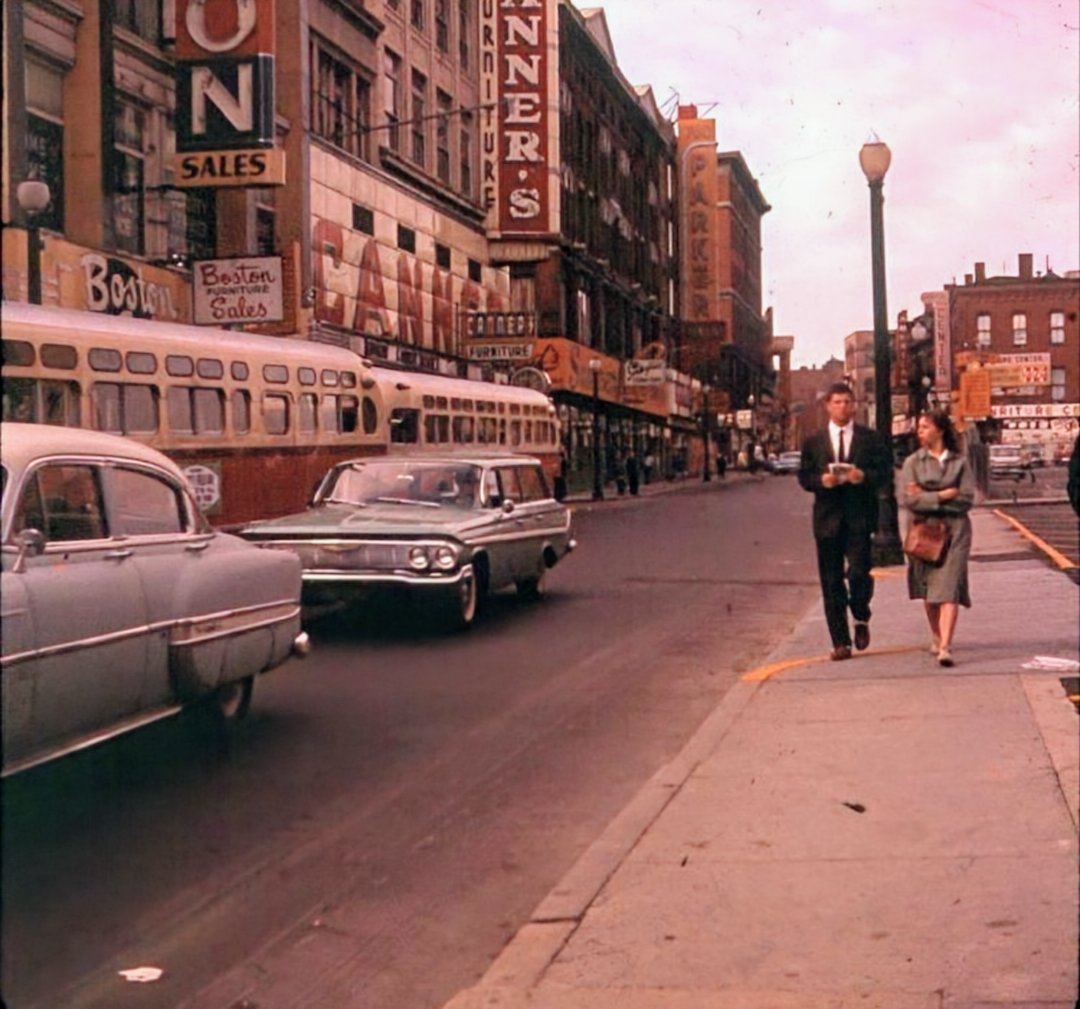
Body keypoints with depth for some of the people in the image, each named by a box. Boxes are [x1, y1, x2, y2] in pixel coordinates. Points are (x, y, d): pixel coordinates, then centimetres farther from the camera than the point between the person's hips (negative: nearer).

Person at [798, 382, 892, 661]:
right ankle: (840, 642, 9)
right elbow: (804, 477, 7)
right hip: (828, 519, 2)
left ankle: (861, 619, 19)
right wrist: (821, 480, -14)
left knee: (859, 572, -12)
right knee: (831, 581, 2)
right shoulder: (813, 442, 10)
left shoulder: (871, 439, 7)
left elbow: (885, 471, 2)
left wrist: (864, 476, -17)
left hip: (859, 516, -1)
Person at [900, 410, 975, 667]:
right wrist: (943, 495, -11)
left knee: (948, 587, -12)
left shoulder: (960, 462, 4)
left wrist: (926, 497, -8)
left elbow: (967, 499, -4)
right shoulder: (913, 462, 4)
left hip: (955, 530, -2)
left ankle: (945, 647, -20)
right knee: (927, 589, 9)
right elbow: (908, 499, -6)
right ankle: (936, 638, 29)